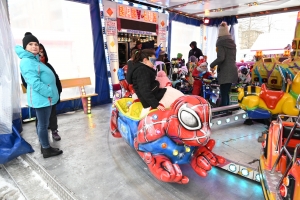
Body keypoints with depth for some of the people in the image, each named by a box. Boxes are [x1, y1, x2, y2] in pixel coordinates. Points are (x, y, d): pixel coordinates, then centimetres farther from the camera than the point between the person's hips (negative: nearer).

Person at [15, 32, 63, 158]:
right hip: (42, 98, -11)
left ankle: (44, 146, 31)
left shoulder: (34, 59, 13)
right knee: (43, 124, 0)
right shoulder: (27, 62, -17)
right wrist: (49, 93, -17)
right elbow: (35, 82, -25)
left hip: (44, 97, 11)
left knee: (42, 123, 18)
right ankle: (47, 149, 13)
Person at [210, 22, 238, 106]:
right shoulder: (232, 42, 16)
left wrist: (212, 65, -5)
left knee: (223, 95, -6)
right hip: (232, 70, 8)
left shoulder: (220, 42, -8)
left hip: (224, 72, -8)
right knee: (226, 94, 14)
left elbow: (220, 58, -17)